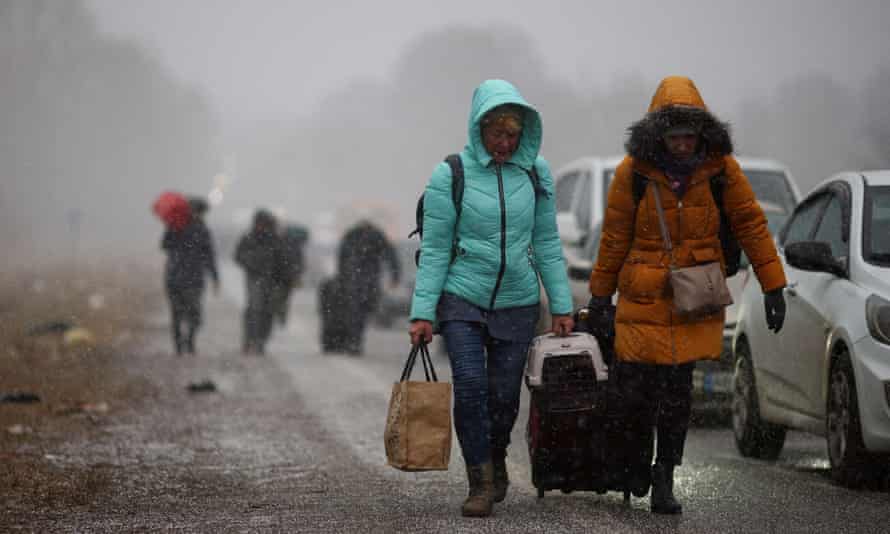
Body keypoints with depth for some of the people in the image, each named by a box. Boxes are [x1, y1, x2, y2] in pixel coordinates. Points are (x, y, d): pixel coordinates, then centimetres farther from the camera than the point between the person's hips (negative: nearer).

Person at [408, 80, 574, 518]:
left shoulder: (536, 172, 3)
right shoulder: (450, 176, -6)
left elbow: (547, 243, 8)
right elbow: (434, 250, -5)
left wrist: (561, 306, 6)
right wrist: (423, 312, -10)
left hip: (517, 302, 2)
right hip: (462, 299, -2)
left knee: (504, 394, 3)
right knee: (470, 386, -16)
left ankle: (496, 460, 32)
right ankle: (480, 483, -5)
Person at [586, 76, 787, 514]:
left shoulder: (720, 167, -6)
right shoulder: (634, 170, -7)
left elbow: (750, 224, 0)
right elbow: (615, 235, 3)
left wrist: (773, 286, -2)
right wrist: (600, 293, 9)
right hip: (643, 296, 0)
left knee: (678, 388, 1)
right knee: (635, 388, -2)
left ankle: (664, 478, 13)